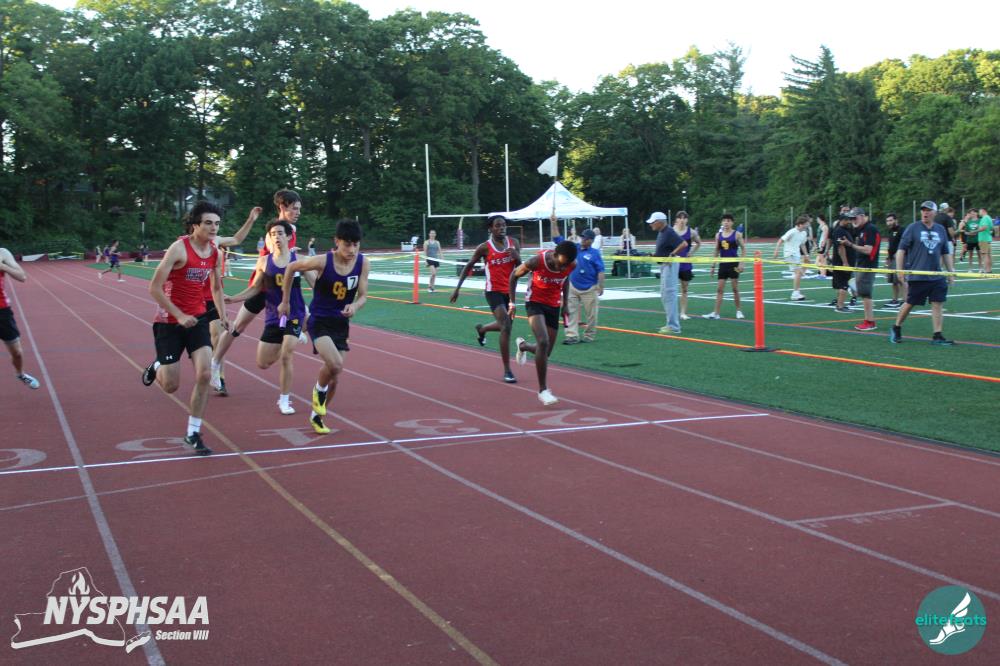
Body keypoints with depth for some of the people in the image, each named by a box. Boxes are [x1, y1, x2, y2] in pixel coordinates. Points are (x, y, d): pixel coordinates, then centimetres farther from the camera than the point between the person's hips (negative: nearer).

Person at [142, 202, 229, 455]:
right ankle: (156, 368, 38)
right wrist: (179, 315, -22)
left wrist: (223, 315, 10)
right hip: (170, 321, -5)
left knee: (204, 374, -12)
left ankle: (193, 434, 1)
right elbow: (154, 288, -18)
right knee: (170, 386, 0)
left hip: (197, 318, 5)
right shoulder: (179, 248, -18)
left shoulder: (215, 252, 2)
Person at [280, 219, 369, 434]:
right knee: (336, 365, -26)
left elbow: (363, 296, -3)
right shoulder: (322, 261, -20)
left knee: (334, 375, 9)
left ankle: (317, 415, 33)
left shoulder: (363, 263, -11)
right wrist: (285, 301, 4)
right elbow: (291, 268, -4)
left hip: (341, 323, 4)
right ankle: (319, 390, 8)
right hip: (319, 321, -4)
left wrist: (355, 306, -27)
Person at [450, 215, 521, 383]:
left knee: (506, 325, 20)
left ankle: (481, 329, 53)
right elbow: (469, 266, 1)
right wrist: (457, 288, -1)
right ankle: (507, 371, -14)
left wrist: (517, 256, -20)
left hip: (510, 291, 5)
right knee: (506, 327, -19)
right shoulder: (484, 248, -9)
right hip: (494, 292, -5)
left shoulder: (514, 243, 1)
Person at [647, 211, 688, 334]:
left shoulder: (669, 232, -18)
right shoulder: (661, 232, 11)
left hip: (670, 265, -11)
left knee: (669, 294, -10)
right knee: (664, 295, 15)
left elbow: (684, 244, -27)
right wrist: (655, 254, 9)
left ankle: (673, 327, -9)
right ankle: (672, 324, 22)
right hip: (664, 265, 11)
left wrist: (673, 254, -24)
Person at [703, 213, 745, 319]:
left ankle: (738, 311, 16)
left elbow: (743, 249, -2)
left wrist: (741, 263, -10)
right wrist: (713, 265, 8)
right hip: (723, 264, 3)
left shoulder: (737, 234, -4)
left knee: (735, 288, 2)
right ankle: (716, 313, -2)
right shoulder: (718, 235, 6)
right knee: (719, 289, 0)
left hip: (733, 264, -3)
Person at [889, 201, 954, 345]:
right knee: (910, 304, 3)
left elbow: (945, 254, 17)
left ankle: (938, 336, 1)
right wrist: (899, 270, -11)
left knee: (938, 304, -2)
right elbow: (901, 249, -4)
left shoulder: (941, 230, 11)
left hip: (937, 276, 4)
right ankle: (896, 329, 22)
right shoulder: (912, 228, -2)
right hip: (916, 276, -4)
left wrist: (951, 272, 14)